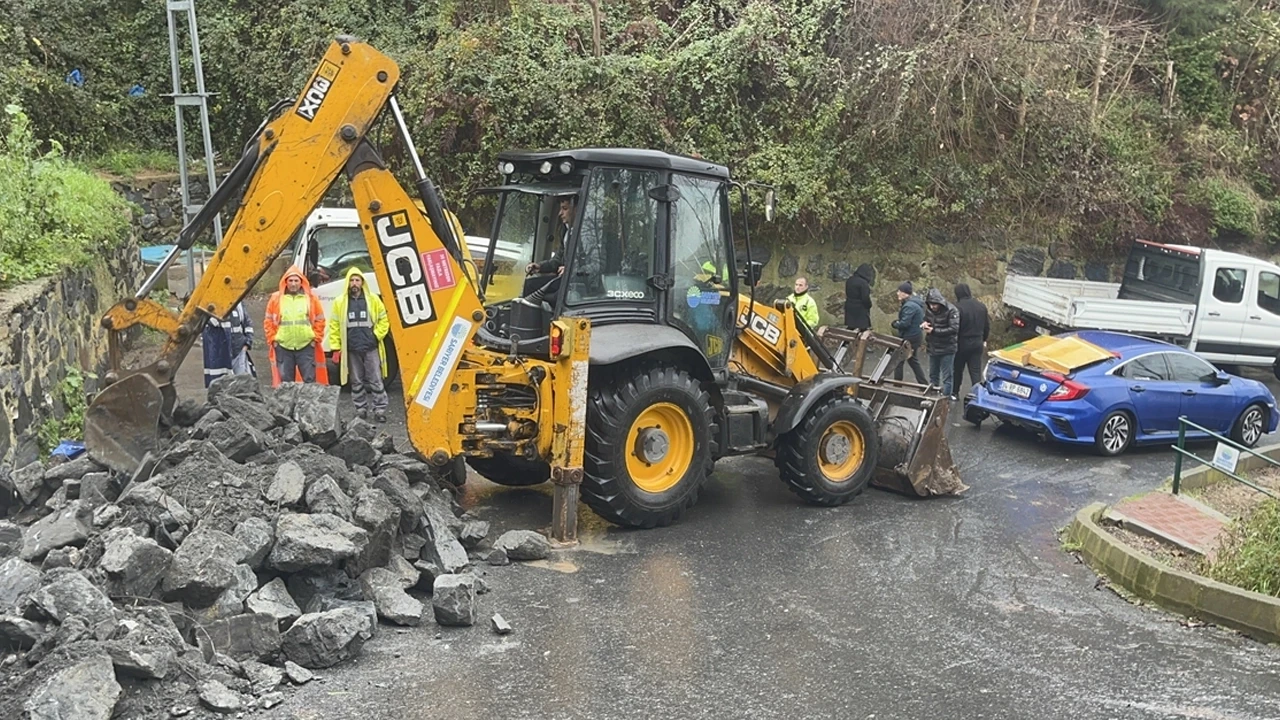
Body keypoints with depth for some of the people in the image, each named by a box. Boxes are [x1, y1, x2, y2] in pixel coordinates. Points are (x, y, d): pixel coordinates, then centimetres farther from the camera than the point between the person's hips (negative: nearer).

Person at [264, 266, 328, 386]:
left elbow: (320, 320, 7)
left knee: (310, 380, 0)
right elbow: (268, 322, 9)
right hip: (282, 346, 1)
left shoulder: (311, 298, 5)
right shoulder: (276, 298, 5)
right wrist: (272, 339, 1)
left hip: (306, 346, -1)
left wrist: (315, 338, 0)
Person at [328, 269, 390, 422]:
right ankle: (361, 410, 17)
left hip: (371, 348, -1)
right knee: (357, 382, 9)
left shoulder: (373, 299, 3)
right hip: (351, 349, 1)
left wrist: (376, 336, -2)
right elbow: (334, 326, 6)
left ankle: (380, 410, 4)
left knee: (376, 381, -1)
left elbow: (383, 319, 9)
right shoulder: (339, 302, 5)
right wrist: (335, 348, 2)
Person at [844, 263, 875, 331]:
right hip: (860, 310, -8)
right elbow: (865, 298, -19)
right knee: (862, 330, 0)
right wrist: (869, 305, -1)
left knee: (850, 329, 14)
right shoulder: (863, 283, -21)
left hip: (849, 308, 8)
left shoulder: (849, 280, 4)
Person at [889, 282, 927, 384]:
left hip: (909, 338, -10)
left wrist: (894, 324, -8)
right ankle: (923, 384, 23)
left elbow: (904, 324, -25)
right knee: (914, 361, 19)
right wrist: (897, 322, 1)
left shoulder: (909, 306, -22)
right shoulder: (915, 302, 11)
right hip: (916, 336, 10)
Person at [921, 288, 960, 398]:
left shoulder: (951, 310, -18)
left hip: (947, 350, -6)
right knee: (933, 376, 17)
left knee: (946, 378, -1)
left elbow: (954, 329, -25)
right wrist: (924, 324, -10)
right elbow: (925, 321, 16)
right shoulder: (928, 309, 0)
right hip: (932, 348, 6)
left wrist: (934, 331, -24)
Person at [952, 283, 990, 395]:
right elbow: (987, 326, 12)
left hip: (962, 342, -4)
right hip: (977, 343, 4)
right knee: (976, 371, 5)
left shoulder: (958, 307, -17)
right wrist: (984, 340, 25)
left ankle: (955, 393, 24)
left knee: (958, 370, 13)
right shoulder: (981, 306, 4)